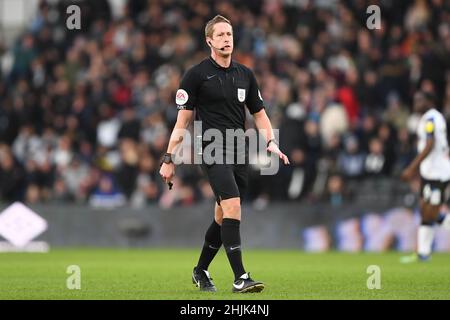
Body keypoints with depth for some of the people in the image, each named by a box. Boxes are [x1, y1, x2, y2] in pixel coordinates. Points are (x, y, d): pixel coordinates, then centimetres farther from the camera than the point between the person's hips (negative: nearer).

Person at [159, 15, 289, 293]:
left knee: (223, 217, 10)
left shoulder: (245, 75, 12)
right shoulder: (197, 75, -3)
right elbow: (183, 121, -1)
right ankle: (240, 278, -23)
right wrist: (169, 159, -4)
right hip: (212, 151, -6)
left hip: (239, 153, 6)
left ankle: (201, 271, 29)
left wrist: (271, 142, 1)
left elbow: (259, 113, 19)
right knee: (233, 206, -21)